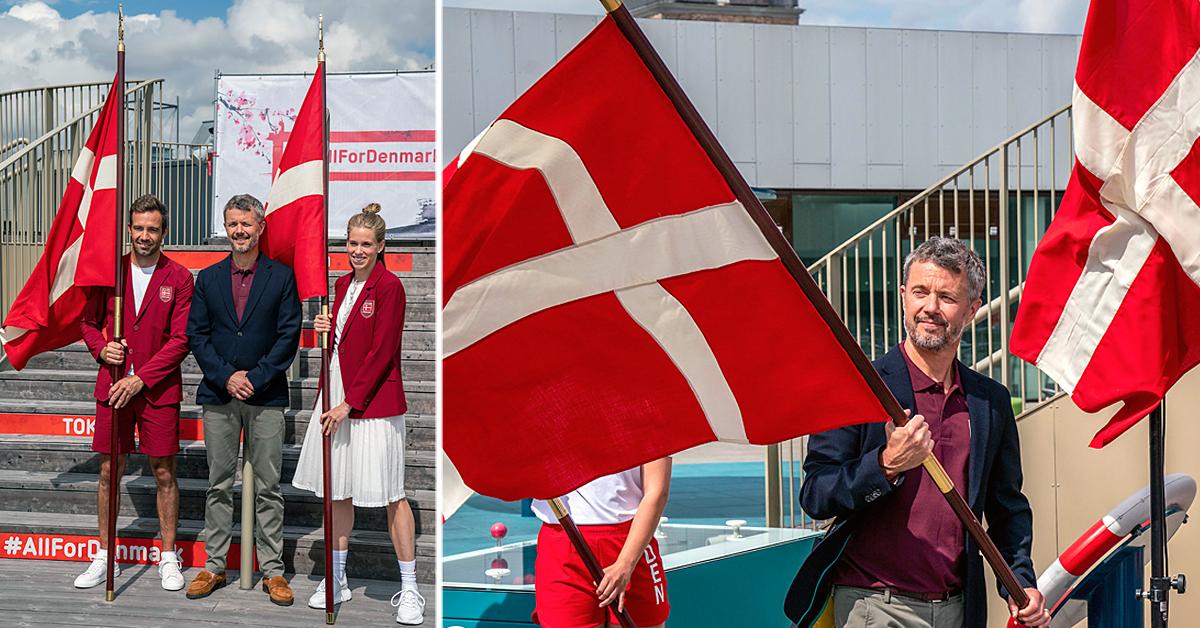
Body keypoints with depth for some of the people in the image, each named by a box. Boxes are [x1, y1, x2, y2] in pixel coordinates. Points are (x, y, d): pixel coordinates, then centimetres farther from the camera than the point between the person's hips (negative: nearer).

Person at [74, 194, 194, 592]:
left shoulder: (179, 278, -2)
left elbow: (180, 340, -7)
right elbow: (88, 321, 15)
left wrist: (141, 378, -14)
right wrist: (101, 348, -7)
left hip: (158, 390, -2)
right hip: (113, 386, 3)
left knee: (164, 473, 3)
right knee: (109, 471, 8)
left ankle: (168, 558, 14)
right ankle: (105, 557, 19)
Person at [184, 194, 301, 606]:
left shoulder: (282, 277, 2)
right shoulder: (208, 279, 9)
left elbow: (289, 336, -3)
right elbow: (196, 335, 5)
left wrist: (255, 378, -11)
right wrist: (225, 377, -8)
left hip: (266, 397, -2)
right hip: (218, 395, 2)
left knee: (268, 488, 2)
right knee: (219, 486, 8)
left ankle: (273, 571, 9)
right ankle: (214, 567, 17)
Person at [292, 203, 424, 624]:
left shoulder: (388, 287, -11)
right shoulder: (343, 284, 12)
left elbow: (380, 353, -15)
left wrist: (349, 403, -16)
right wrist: (326, 330, 0)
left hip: (373, 401, -7)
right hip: (337, 397, 8)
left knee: (390, 495, -3)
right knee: (339, 492, 14)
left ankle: (408, 590, 5)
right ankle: (336, 581, 26)